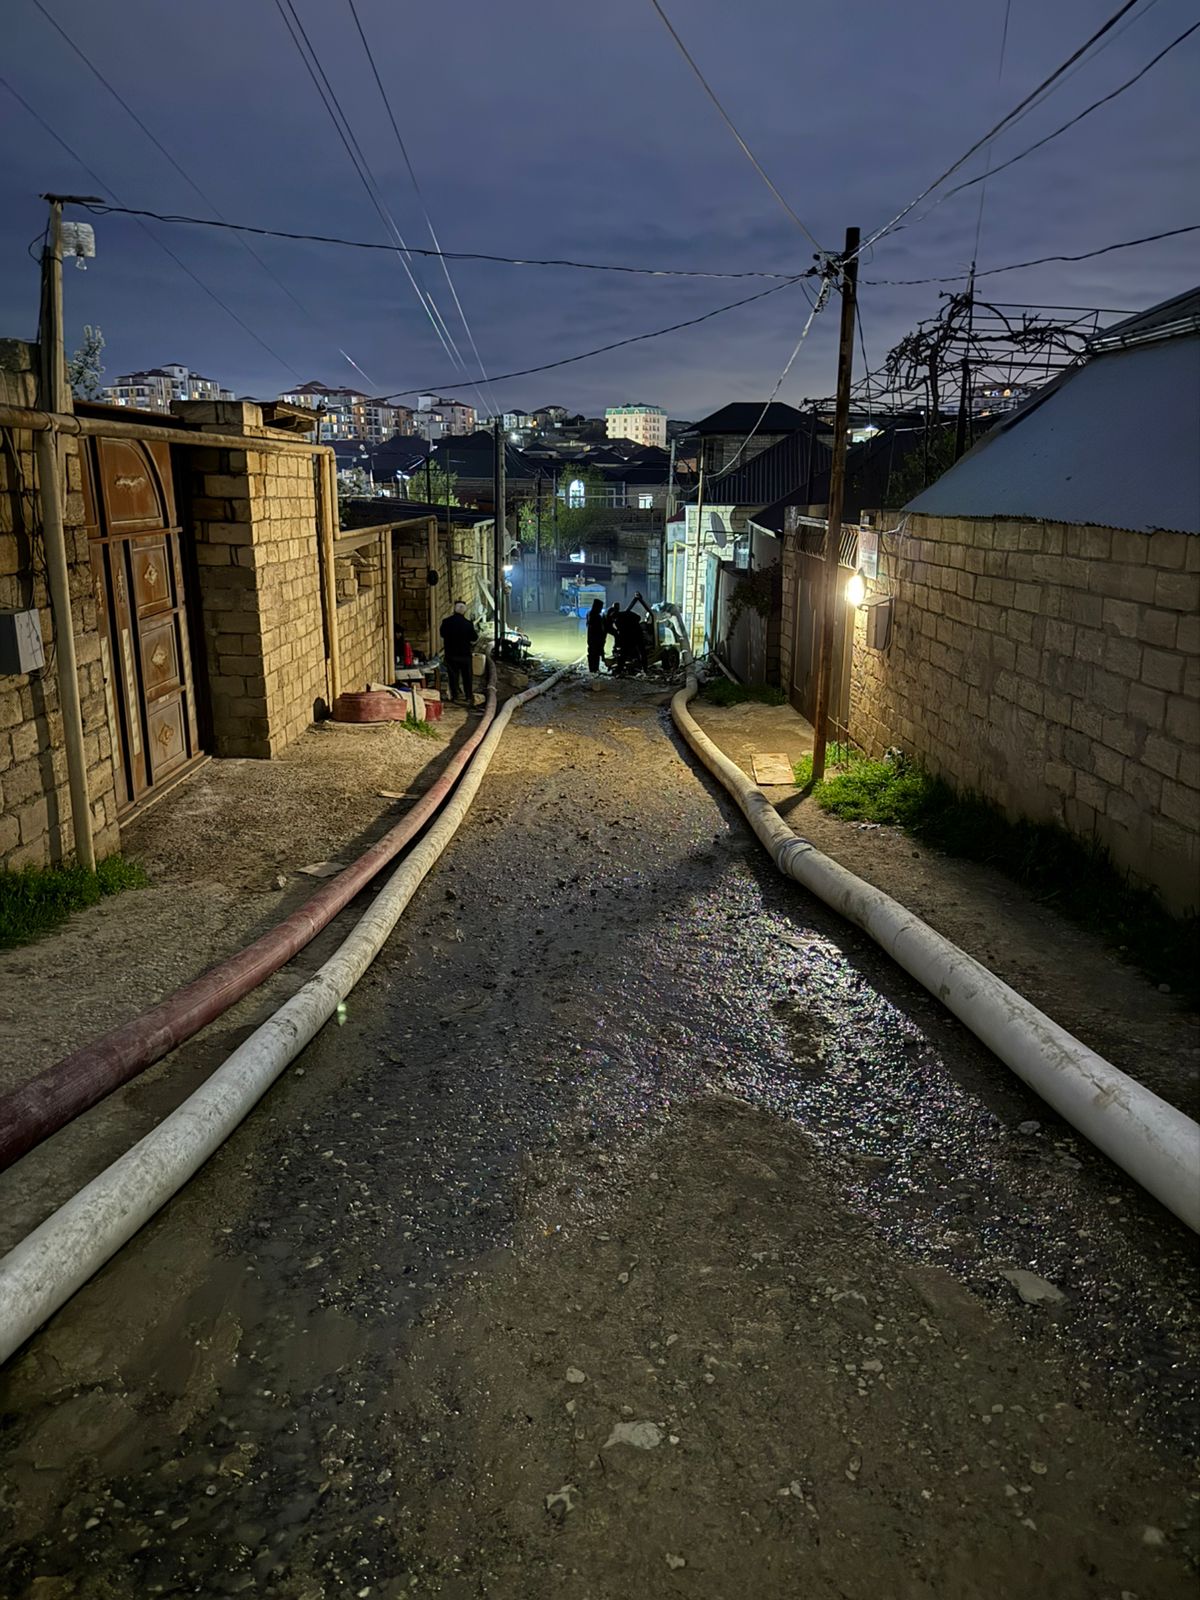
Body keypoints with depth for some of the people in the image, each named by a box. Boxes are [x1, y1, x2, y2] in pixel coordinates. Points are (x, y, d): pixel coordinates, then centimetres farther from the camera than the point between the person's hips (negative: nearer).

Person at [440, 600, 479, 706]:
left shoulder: (446, 622, -8)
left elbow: (442, 635, 8)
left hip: (450, 654, 2)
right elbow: (473, 640, -6)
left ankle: (454, 696, 16)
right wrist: (476, 632, 10)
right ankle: (469, 696, 13)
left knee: (453, 676, 12)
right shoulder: (468, 623, -14)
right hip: (465, 654, -1)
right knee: (467, 676, 10)